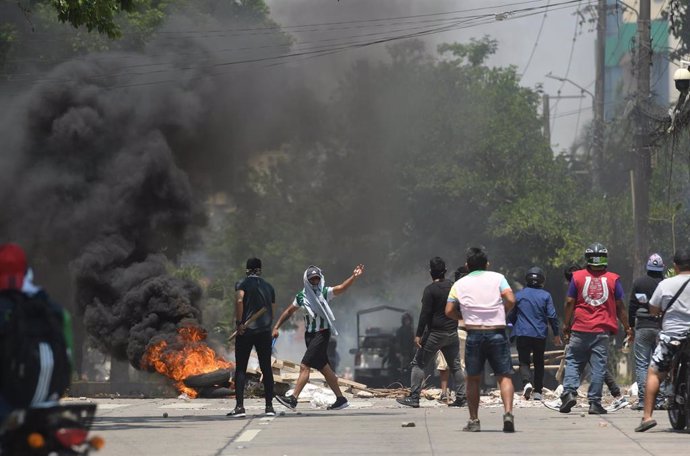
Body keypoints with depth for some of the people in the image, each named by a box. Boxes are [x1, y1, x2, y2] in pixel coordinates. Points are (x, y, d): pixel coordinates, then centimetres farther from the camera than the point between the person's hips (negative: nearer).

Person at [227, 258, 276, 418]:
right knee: (266, 369, 9)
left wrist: (239, 322, -16)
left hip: (246, 331, -3)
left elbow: (239, 300, -19)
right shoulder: (269, 287, 14)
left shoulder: (243, 284, 0)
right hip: (265, 331, 3)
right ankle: (269, 406, 7)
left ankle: (239, 406, -8)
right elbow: (272, 311, 14)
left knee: (240, 369, 0)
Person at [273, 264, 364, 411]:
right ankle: (341, 399, 19)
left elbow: (341, 288, -21)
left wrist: (354, 277, -37)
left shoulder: (325, 292, -7)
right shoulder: (301, 296, 7)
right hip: (309, 334, 6)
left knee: (304, 366, -13)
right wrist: (276, 327, 13)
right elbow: (289, 311, 17)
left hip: (321, 334, -6)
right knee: (324, 368, 10)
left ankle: (293, 399, -15)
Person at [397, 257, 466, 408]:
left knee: (418, 364, 1)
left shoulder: (430, 289, -11)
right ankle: (461, 397, 7)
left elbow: (425, 313, -15)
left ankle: (414, 397, -3)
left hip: (435, 333, -6)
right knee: (455, 366, 11)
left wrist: (418, 334, -13)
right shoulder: (453, 287, 6)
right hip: (452, 333, 6)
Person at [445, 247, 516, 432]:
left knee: (473, 379, 12)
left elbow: (449, 311, 3)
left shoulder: (460, 284, 8)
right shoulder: (497, 278, 4)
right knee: (504, 376, 1)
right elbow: (511, 300, -9)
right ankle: (508, 412, -19)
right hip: (497, 332, -1)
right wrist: (502, 313, 9)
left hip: (474, 333, 1)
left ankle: (474, 420, 11)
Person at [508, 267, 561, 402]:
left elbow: (511, 316, 8)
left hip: (522, 334, -1)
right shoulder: (545, 295, -2)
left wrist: (515, 328, 26)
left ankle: (527, 382, -25)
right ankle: (537, 391, 12)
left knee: (524, 361, 2)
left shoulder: (519, 295, 1)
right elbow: (552, 316, -5)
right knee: (539, 362, 13)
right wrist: (556, 334, 5)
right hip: (540, 335, 1)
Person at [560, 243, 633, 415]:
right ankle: (594, 402, 2)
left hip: (580, 329, 0)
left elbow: (569, 303, 2)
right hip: (602, 330, 0)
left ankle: (569, 391, -9)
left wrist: (566, 325, 12)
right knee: (598, 366, 2)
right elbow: (620, 306, 5)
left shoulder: (578, 277, 1)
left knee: (573, 361, 10)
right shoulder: (613, 279, 2)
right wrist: (627, 328, 15)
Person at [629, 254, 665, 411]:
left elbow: (632, 306, 2)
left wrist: (630, 326, 10)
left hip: (642, 327, -1)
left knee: (641, 364, 0)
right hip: (661, 328, 1)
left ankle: (642, 399, -9)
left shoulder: (638, 283, 0)